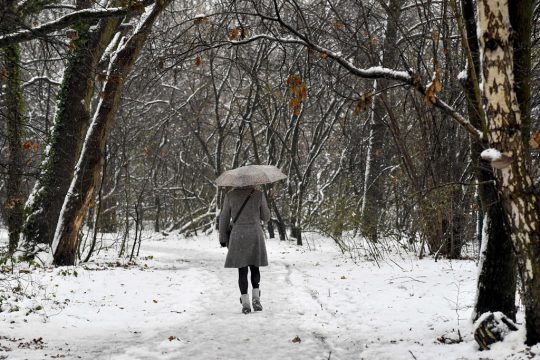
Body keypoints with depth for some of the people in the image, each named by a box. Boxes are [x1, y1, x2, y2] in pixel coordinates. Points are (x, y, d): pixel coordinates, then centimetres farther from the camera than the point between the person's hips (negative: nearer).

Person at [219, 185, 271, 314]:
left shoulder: (230, 195, 0)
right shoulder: (259, 194, -1)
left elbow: (224, 218, 4)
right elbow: (266, 217, 7)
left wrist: (222, 238, 14)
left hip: (238, 236, 0)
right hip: (256, 235, 0)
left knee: (242, 270, 6)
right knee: (255, 267, 16)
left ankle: (245, 303, -1)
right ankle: (256, 296, -2)